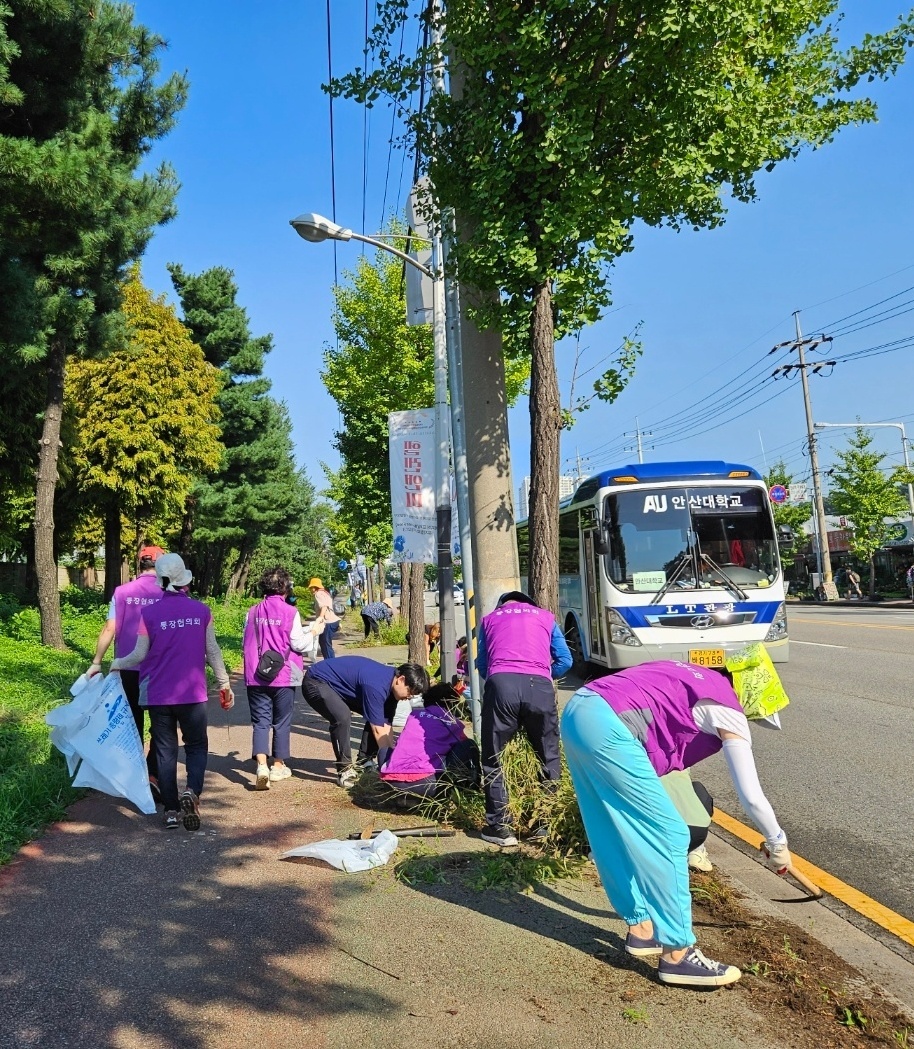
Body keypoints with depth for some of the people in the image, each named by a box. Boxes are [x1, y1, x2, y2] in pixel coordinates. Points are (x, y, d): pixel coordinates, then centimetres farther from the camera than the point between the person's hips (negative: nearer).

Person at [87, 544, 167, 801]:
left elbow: (109, 629, -3)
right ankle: (153, 775, -7)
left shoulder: (122, 592, 1)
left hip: (128, 669, 3)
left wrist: (97, 662, 3)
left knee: (131, 723, 16)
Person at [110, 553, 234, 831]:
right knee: (197, 746, 12)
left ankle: (171, 810, 13)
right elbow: (212, 651, 0)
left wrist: (118, 664, 19)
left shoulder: (149, 613, -6)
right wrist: (224, 684, 12)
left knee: (165, 751, 11)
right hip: (193, 693, 0)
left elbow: (140, 655, -2)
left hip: (158, 695, 0)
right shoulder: (201, 610, -4)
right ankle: (192, 791, -12)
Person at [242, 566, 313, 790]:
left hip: (256, 677, 2)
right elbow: (298, 644, -8)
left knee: (260, 721, 4)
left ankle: (261, 765, -13)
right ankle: (278, 766, 21)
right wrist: (312, 633, 11)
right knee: (281, 722, 11)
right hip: (283, 676, -2)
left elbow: (245, 644, 9)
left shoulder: (253, 612, 2)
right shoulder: (290, 612, -9)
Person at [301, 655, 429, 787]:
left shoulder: (390, 685, -6)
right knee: (343, 718, -33)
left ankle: (364, 763, 12)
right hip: (316, 682, -9)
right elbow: (379, 732, -28)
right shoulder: (376, 686, -34)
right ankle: (344, 770, -15)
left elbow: (386, 727, -2)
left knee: (376, 718, 2)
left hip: (338, 687, 9)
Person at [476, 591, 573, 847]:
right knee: (549, 757, 17)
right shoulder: (545, 616, 29)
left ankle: (498, 826, 14)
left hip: (501, 684, 0)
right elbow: (565, 661, 25)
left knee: (493, 759, 13)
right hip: (539, 686, 1)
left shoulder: (489, 619, 29)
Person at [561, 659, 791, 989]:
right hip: (606, 727, -9)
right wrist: (777, 843, 22)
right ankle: (677, 954, 5)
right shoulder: (728, 712, 5)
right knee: (668, 834, 1)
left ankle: (640, 929, 30)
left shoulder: (695, 679, 27)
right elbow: (751, 795, 5)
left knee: (614, 835, 18)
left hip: (577, 711, 9)